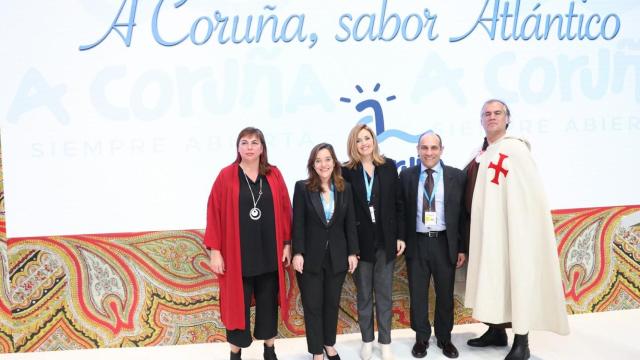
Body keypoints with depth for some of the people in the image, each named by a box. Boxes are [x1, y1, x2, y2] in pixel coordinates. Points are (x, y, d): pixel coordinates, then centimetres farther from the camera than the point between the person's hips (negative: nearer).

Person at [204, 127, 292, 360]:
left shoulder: (274, 175, 3)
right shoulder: (226, 176, -4)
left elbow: (285, 211, 5)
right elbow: (214, 213, -5)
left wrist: (287, 243, 3)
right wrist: (215, 250, -8)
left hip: (270, 253, 2)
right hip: (237, 254, -2)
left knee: (268, 303, 14)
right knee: (237, 305, 7)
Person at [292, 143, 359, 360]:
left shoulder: (345, 188, 4)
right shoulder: (302, 188, -5)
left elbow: (350, 223, 5)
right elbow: (298, 224, -7)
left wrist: (352, 252, 1)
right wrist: (298, 253, -13)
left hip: (337, 256, 3)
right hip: (311, 257, -2)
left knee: (332, 303, 14)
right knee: (313, 306, 6)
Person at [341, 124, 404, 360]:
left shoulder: (389, 166, 3)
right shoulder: (347, 171, -3)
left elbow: (397, 203, 5)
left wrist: (400, 236, 1)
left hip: (385, 240, 1)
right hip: (360, 241, -1)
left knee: (384, 293, 10)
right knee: (364, 294, 11)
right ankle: (367, 340, 25)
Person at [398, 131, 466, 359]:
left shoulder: (456, 176, 0)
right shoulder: (406, 176, 2)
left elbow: (463, 214, 1)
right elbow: (401, 211, 4)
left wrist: (462, 247, -1)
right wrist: (401, 240, -4)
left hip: (445, 243, 0)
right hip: (417, 243, 0)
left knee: (445, 294, 11)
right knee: (418, 295, 9)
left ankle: (444, 338, 30)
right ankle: (421, 338, 26)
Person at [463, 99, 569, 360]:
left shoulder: (516, 148, -10)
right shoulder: (480, 155, 13)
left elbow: (529, 194, -16)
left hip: (510, 229, -7)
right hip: (485, 229, 7)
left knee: (516, 279, -1)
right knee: (492, 280, 13)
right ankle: (497, 331, 26)